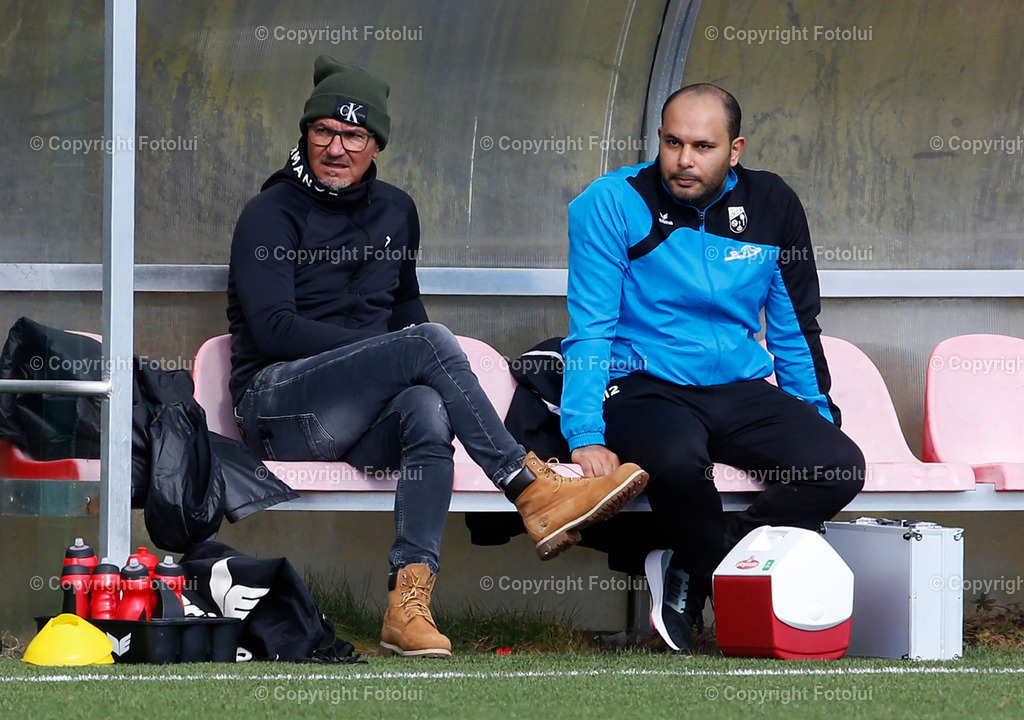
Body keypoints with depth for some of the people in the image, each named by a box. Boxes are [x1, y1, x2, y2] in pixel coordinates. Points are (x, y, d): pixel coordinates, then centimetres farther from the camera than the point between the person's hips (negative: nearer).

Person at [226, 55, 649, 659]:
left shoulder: (395, 211, 18)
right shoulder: (271, 214, -1)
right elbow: (272, 330, -12)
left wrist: (427, 367, 9)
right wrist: (389, 347, -16)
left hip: (365, 417, 5)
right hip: (276, 403, -5)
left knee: (427, 406, -35)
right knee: (429, 341, -29)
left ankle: (409, 602, -50)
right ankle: (535, 490, -33)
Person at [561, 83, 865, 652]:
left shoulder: (773, 205, 7)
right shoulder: (614, 203, -5)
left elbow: (795, 328, 17)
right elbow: (590, 331, -8)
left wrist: (817, 418, 12)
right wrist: (586, 436, -18)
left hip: (741, 391, 5)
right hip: (644, 390, -5)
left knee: (840, 467, -21)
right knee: (679, 461, -39)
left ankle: (690, 572, -8)